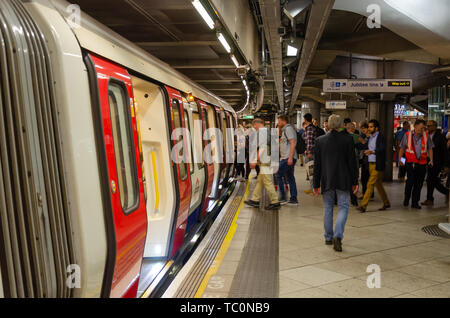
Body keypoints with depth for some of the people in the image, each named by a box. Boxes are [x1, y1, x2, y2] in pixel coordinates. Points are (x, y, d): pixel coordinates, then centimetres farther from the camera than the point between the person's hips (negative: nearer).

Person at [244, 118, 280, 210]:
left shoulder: (261, 131, -11)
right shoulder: (267, 131, 17)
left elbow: (262, 147, -21)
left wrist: (255, 160, -21)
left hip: (265, 161, -10)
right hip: (265, 162, 10)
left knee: (268, 182, -5)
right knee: (259, 181, 14)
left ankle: (275, 202, 1)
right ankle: (255, 200, 21)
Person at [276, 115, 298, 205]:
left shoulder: (288, 128, -9)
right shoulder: (285, 130, 22)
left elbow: (293, 143, -19)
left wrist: (290, 157, -23)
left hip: (288, 158, -10)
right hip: (286, 158, 10)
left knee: (279, 175, -8)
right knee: (290, 178, 8)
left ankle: (283, 197, -5)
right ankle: (293, 199, 11)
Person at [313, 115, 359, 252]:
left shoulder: (320, 140, -1)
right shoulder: (347, 139, -6)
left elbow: (317, 165, 1)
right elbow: (352, 162, -4)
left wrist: (316, 184, 7)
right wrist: (354, 181, 4)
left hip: (326, 181, 2)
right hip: (343, 181, -2)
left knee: (328, 208, 13)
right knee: (343, 207, 6)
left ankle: (329, 237, 21)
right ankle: (338, 235, -10)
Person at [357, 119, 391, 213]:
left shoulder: (381, 137, -11)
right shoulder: (370, 137, 13)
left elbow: (382, 149, -23)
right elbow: (366, 147, 15)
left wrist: (372, 152, -37)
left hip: (377, 164, -8)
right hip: (371, 164, 8)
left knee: (370, 184, -9)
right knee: (378, 184, 16)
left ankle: (363, 205, -8)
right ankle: (386, 203, 30)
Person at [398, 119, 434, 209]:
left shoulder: (426, 136, 5)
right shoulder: (407, 135, 1)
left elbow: (430, 148, 10)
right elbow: (402, 148, 5)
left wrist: (431, 160, -2)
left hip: (422, 164, 2)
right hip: (410, 163, -2)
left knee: (419, 184, 5)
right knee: (410, 181, -12)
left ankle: (415, 202, 17)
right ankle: (406, 199, 10)